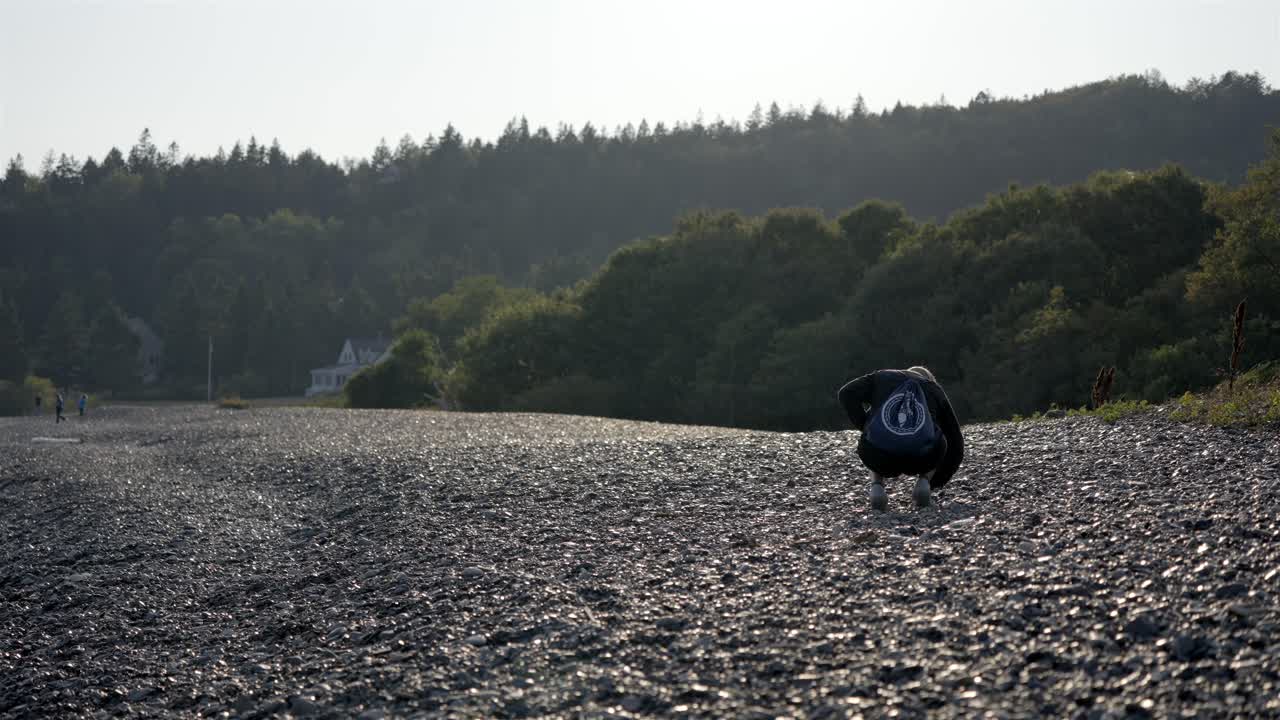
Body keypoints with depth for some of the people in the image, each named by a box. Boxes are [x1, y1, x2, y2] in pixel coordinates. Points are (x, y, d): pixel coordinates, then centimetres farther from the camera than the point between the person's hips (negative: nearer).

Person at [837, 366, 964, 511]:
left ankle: (877, 486, 12)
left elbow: (846, 394, 11)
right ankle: (924, 482, 11)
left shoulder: (882, 377, 28)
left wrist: (866, 428, 20)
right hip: (921, 460, 0)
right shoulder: (935, 389, 31)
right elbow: (956, 441, 35)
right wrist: (934, 483, 43)